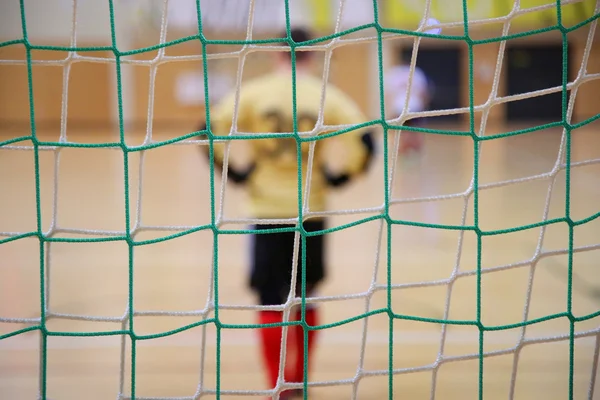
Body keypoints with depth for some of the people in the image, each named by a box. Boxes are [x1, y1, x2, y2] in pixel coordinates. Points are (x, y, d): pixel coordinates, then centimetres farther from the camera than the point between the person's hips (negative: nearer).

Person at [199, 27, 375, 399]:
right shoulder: (326, 95, -1)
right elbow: (363, 138, -8)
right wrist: (339, 177, 4)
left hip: (268, 212, -1)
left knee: (271, 301, 4)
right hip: (311, 211, 1)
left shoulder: (253, 92, -1)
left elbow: (213, 130, -9)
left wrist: (235, 172, 2)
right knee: (306, 297, 18)